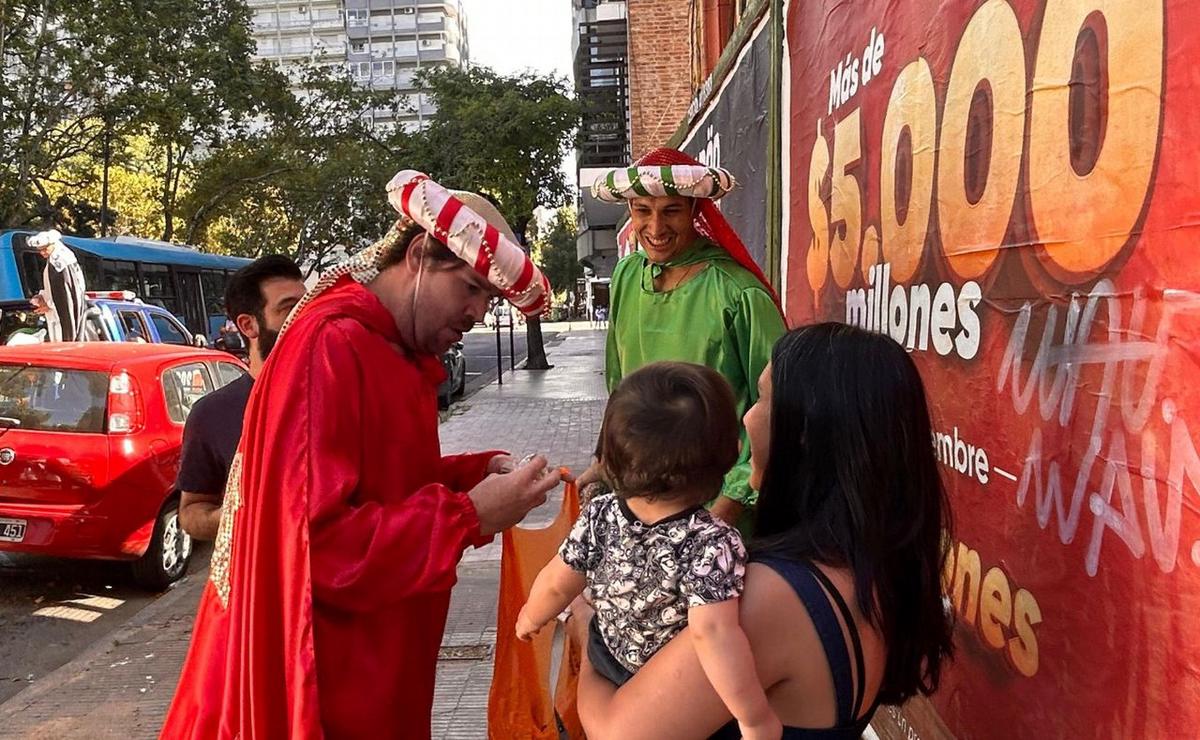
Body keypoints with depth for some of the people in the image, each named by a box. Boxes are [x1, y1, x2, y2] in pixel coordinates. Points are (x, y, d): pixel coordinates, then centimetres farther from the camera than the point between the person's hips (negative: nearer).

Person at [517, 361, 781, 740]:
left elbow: (556, 584, -9)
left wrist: (531, 616, 11)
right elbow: (713, 631, -48)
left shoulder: (600, 515, -21)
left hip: (606, 665, 4)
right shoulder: (713, 543, -37)